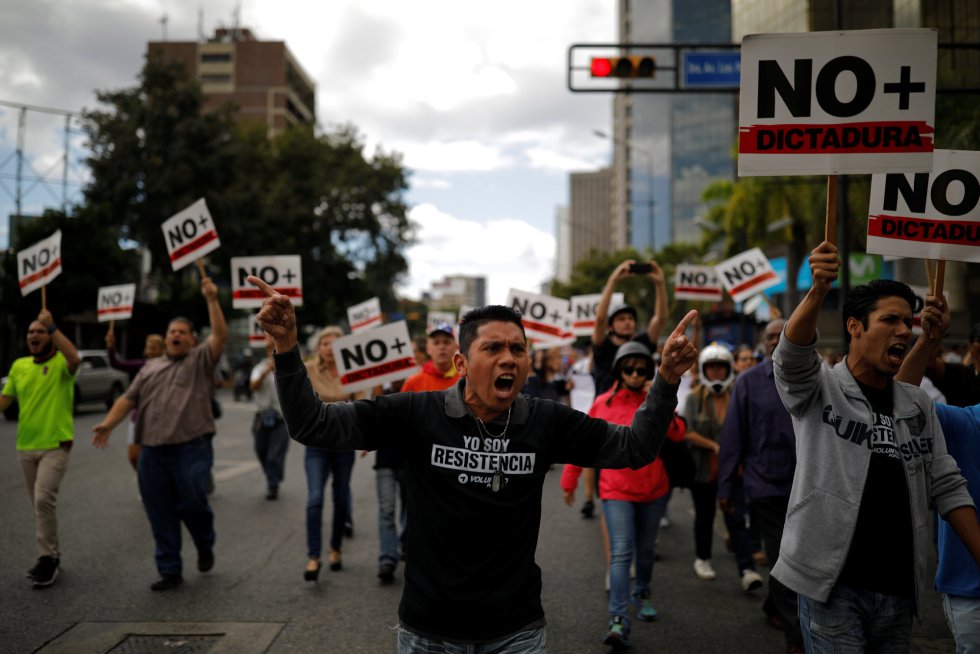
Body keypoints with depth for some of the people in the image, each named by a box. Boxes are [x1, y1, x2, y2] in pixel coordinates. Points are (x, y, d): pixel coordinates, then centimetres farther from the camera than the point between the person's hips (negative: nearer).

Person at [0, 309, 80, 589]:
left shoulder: (61, 363, -8)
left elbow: (74, 358, -32)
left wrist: (51, 326, -31)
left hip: (55, 446, -6)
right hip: (25, 447, 6)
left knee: (44, 498, -17)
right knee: (39, 503, 14)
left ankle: (47, 558, -5)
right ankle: (52, 556, 26)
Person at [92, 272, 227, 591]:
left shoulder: (200, 360, 7)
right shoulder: (150, 368, 20)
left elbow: (220, 335, -8)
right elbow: (128, 398, 15)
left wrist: (212, 299, -16)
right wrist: (108, 423, -1)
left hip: (192, 448, -4)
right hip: (152, 451, 4)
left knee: (192, 504, -7)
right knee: (160, 514, 5)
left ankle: (205, 546, 23)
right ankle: (169, 570, 14)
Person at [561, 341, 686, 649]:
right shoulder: (604, 403, -3)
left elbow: (677, 434, -12)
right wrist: (570, 480, 7)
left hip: (654, 488, 3)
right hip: (617, 490, -3)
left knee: (646, 549, 18)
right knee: (621, 553, -12)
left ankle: (641, 594, 42)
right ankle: (618, 620, -12)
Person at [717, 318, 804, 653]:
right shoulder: (747, 382, -4)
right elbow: (732, 437, -4)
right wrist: (726, 486, -5)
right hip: (766, 484, -2)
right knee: (782, 559, 4)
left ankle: (774, 607, 41)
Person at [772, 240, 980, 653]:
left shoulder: (919, 406, 10)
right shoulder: (819, 390, -5)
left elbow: (946, 487, 10)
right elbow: (792, 355, -27)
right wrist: (818, 292, -44)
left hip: (899, 589, 5)